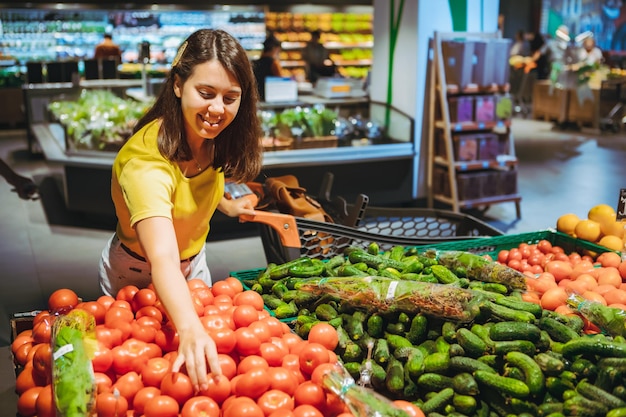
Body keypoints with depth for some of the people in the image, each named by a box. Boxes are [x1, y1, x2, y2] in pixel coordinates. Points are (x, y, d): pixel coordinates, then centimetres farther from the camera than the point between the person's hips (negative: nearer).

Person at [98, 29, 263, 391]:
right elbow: (163, 257, -51)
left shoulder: (209, 136, -15)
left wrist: (226, 205, 0)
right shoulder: (146, 160, -38)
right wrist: (190, 329, -64)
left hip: (195, 262, 6)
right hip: (139, 275, -6)